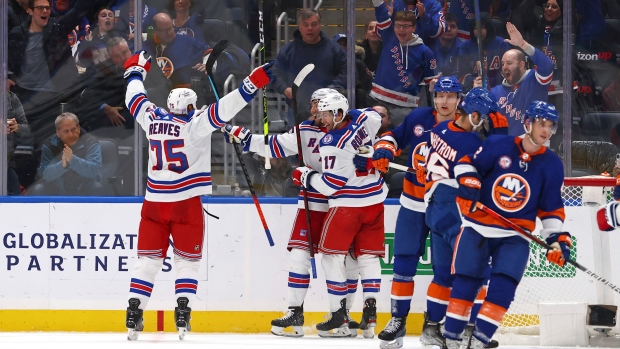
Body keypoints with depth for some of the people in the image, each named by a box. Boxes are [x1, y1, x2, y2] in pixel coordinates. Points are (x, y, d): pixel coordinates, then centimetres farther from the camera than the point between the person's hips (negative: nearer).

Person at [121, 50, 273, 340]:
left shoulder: (151, 118, 4)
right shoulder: (195, 124, -8)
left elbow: (134, 97, 21)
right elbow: (224, 109, -16)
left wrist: (136, 70, 37)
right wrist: (253, 84, -17)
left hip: (154, 202, 3)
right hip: (186, 204, -3)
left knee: (148, 258, 8)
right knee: (187, 259, 7)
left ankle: (133, 313, 0)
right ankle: (182, 312, -6)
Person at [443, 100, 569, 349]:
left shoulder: (551, 165, -1)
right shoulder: (498, 146, -8)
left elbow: (552, 208, 4)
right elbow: (467, 163, 2)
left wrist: (558, 239, -5)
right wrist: (468, 186, -16)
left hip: (515, 236, 1)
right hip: (478, 228, -1)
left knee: (503, 287, -12)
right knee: (465, 282, -2)